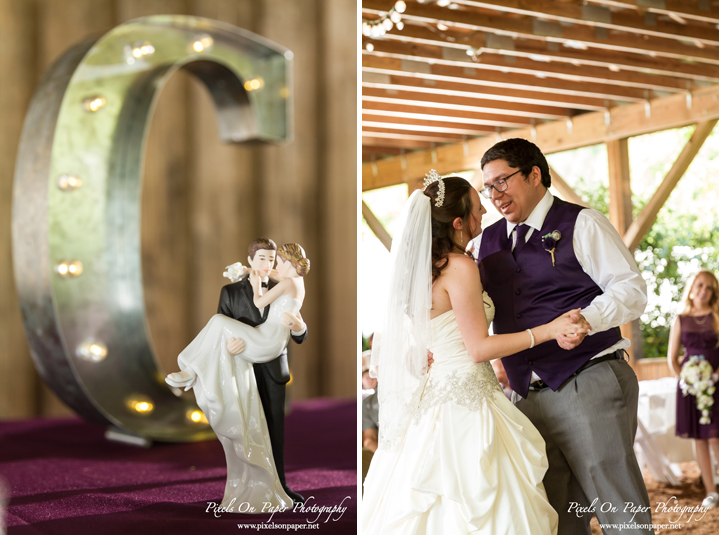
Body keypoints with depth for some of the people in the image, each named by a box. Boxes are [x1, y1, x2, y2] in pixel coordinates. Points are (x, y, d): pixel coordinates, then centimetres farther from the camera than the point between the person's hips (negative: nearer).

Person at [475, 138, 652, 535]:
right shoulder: (486, 243, 17)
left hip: (589, 387, -5)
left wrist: (584, 319, -23)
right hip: (528, 400, 5)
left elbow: (631, 290, -5)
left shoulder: (581, 223, 2)